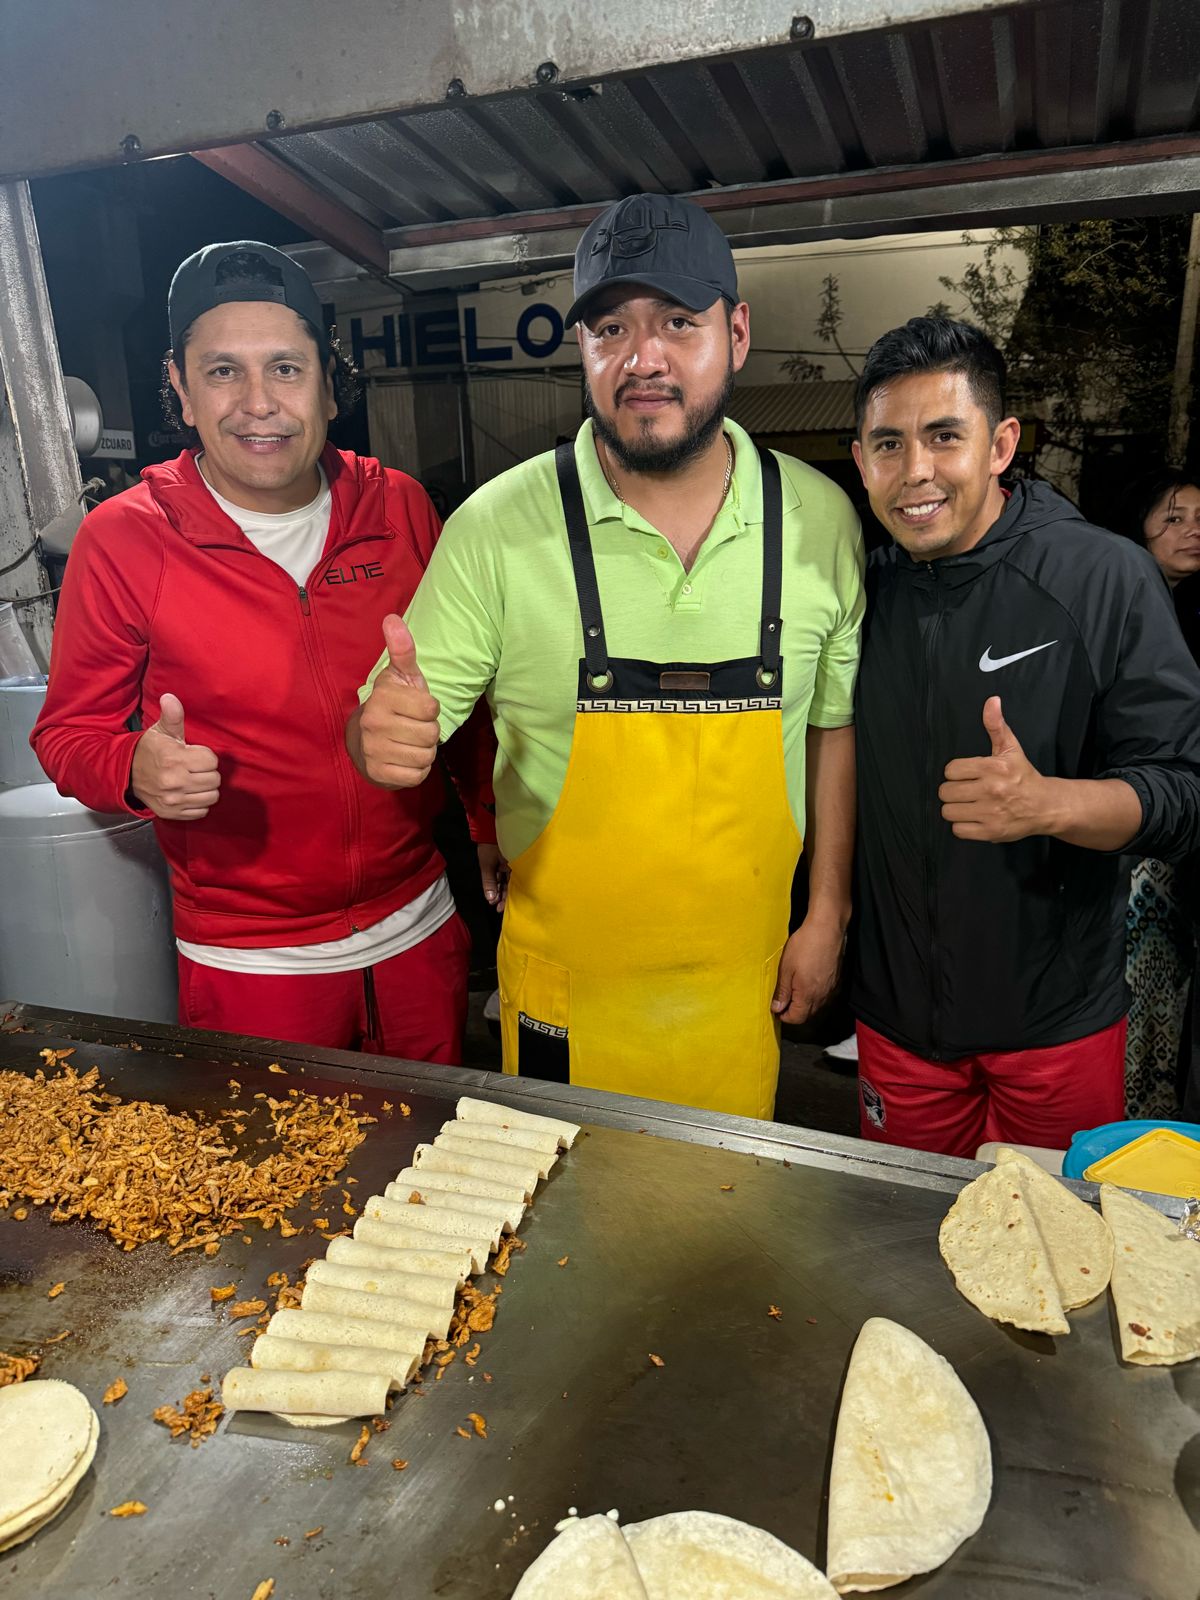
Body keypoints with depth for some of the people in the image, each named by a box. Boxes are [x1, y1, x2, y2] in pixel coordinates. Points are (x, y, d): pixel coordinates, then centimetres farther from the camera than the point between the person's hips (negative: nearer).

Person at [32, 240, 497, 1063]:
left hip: (420, 930, 3)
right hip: (248, 961, -2)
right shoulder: (122, 539, -12)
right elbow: (68, 731, -3)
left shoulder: (399, 507, -3)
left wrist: (492, 823, 10)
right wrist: (137, 770, -25)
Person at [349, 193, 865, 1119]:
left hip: (741, 983, 2)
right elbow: (406, 719, -9)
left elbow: (836, 722, 4)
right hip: (565, 991, -1)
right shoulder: (499, 524, -14)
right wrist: (385, 734, -33)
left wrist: (828, 915, 4)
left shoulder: (819, 517, -6)